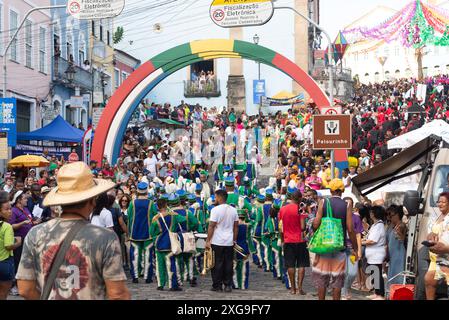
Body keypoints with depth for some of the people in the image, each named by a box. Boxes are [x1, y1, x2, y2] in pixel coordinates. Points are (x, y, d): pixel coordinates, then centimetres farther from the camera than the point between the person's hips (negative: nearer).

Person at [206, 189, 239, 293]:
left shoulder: (215, 209, -10)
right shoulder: (233, 210, 8)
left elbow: (211, 226, -12)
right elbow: (236, 226, 12)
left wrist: (208, 241, -7)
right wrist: (234, 240, 19)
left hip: (217, 242, -5)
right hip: (229, 242, 5)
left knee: (217, 264, 2)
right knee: (228, 264, 8)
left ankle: (217, 285, 6)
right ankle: (228, 285, 10)